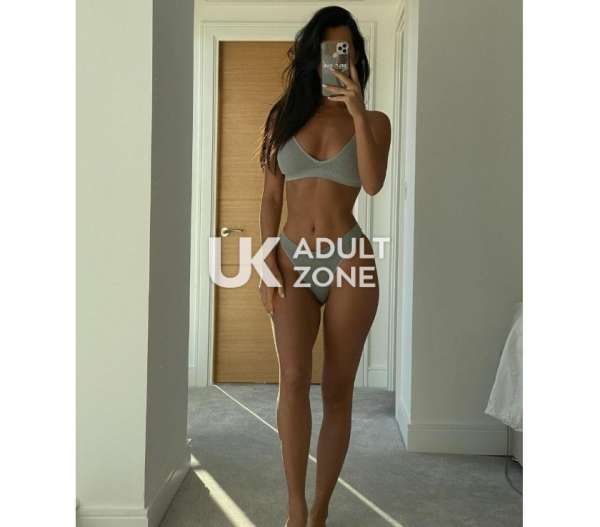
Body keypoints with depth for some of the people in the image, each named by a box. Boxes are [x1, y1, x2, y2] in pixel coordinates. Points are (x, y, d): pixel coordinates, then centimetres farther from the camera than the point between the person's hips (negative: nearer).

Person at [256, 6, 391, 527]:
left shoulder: (374, 122, 7)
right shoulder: (285, 117, 11)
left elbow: (373, 183, -12)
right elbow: (271, 197, 9)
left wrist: (357, 112, -15)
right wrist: (268, 257, -2)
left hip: (349, 260, -1)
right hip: (294, 259, 1)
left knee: (338, 389, 2)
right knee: (294, 378, -16)